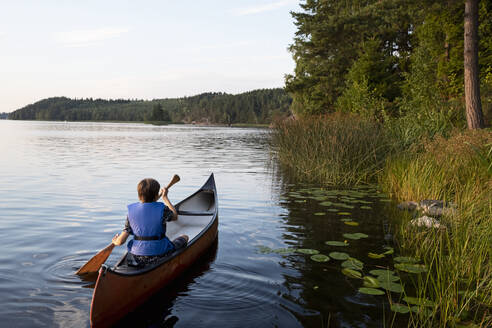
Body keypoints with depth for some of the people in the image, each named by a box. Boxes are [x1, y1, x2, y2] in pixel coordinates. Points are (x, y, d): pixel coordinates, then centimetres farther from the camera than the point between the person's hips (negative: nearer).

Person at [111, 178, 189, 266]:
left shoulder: (131, 212, -6)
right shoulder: (162, 209, -15)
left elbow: (120, 241, -7)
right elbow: (175, 217, 9)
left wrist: (115, 241, 16)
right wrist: (165, 197, 16)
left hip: (136, 258, 4)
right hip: (159, 256, -4)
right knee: (184, 237, 20)